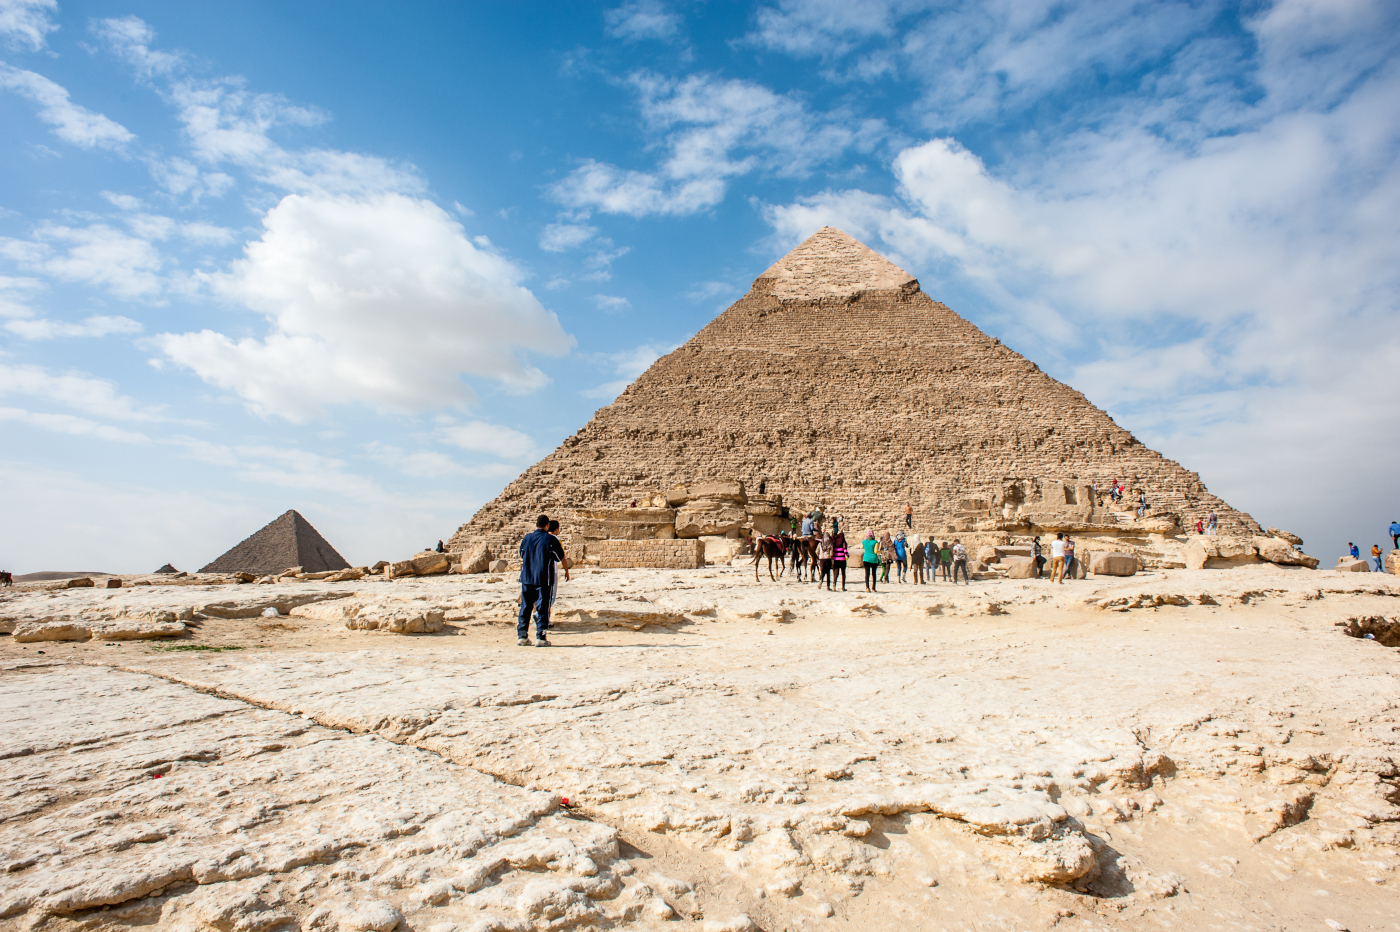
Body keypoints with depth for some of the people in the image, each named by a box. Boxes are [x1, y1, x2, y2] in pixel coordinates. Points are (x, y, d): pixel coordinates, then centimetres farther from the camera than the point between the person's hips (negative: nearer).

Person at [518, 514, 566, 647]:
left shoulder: (527, 538, 6)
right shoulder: (551, 539, -5)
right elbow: (561, 557, 4)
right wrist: (566, 570, 22)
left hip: (526, 578, 4)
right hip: (543, 579, -4)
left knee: (525, 607, 11)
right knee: (543, 608, 1)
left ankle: (522, 636, 12)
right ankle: (540, 637, -2)